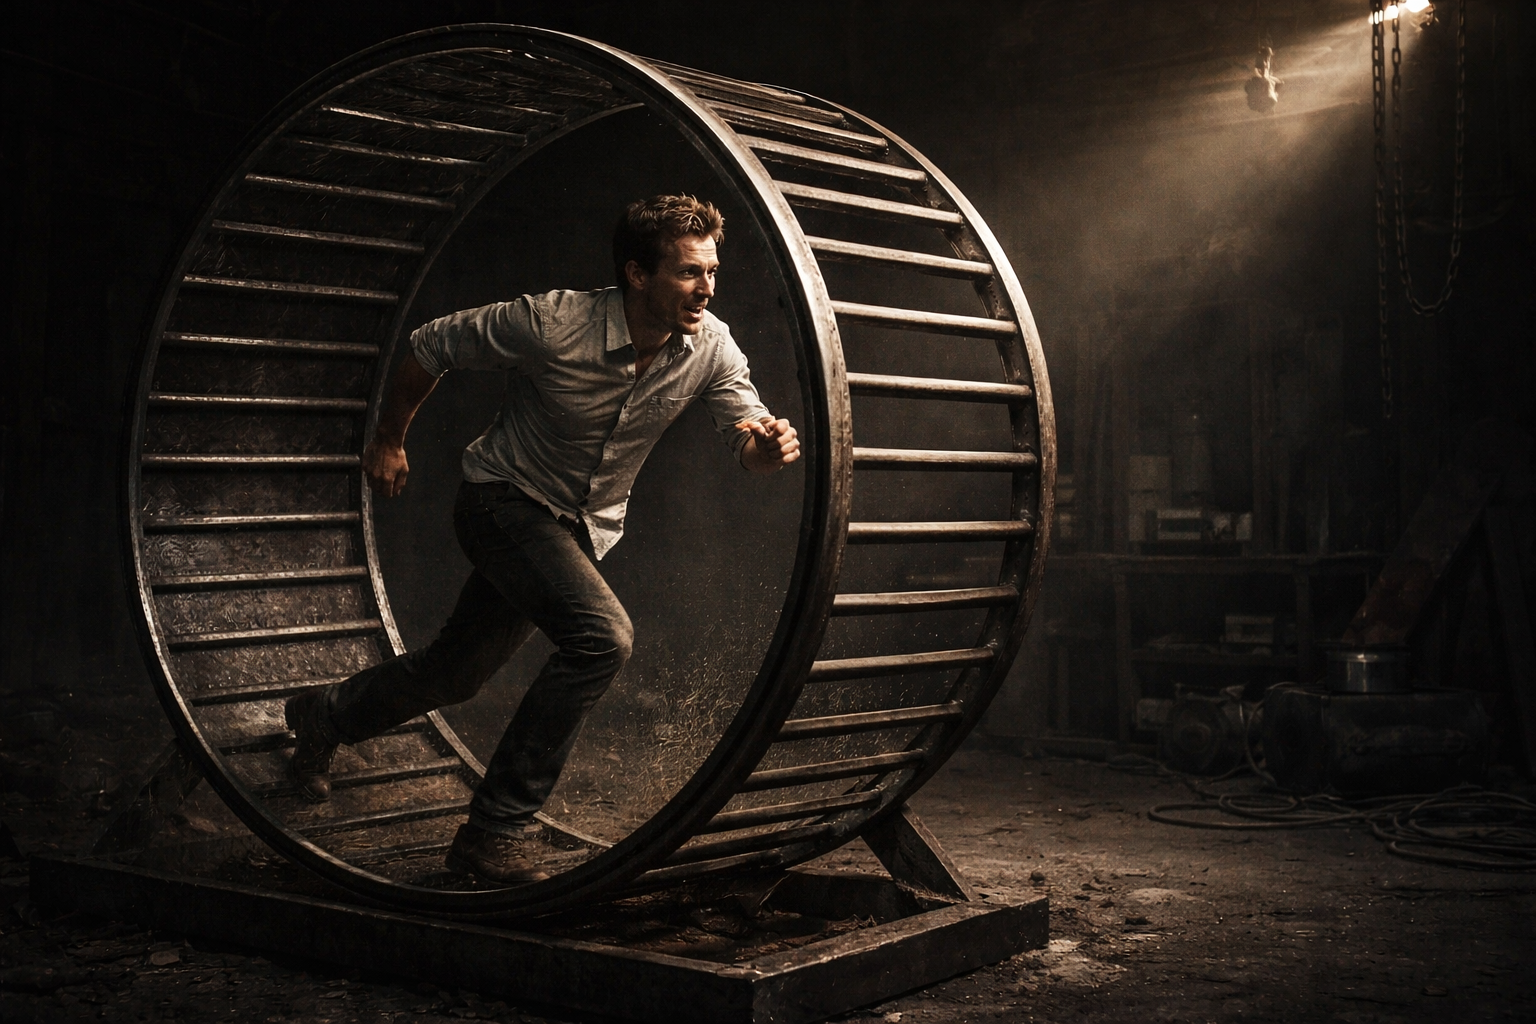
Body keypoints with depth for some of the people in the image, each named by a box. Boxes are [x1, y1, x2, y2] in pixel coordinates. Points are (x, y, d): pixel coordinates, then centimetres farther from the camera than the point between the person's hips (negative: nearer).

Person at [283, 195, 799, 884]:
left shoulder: (710, 349, -14)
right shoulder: (552, 325, -26)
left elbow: (748, 442, -15)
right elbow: (430, 347, -12)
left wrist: (771, 445, -41)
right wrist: (389, 440, 0)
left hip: (582, 529, 6)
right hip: (505, 499, -6)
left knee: (455, 675, 16)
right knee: (602, 636, -29)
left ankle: (325, 716, 46)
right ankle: (495, 831, -18)